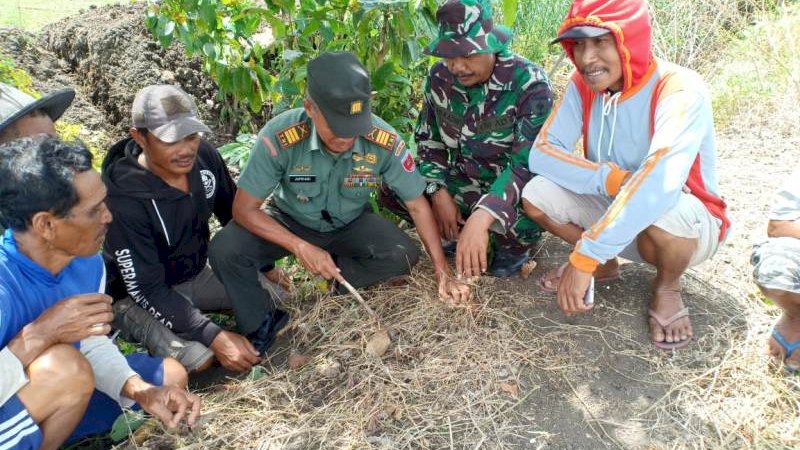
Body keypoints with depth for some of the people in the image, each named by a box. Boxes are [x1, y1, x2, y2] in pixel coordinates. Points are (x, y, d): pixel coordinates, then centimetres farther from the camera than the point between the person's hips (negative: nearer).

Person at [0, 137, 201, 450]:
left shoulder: (87, 262, -12)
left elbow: (93, 345, -2)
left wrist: (141, 391, -17)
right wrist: (40, 335, -37)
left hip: (58, 397, 7)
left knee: (171, 375, 9)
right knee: (65, 366, -34)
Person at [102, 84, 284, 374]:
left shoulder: (203, 156, -15)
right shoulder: (125, 197, -32)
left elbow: (236, 214, 4)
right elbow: (146, 289, -28)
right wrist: (216, 337, -34)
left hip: (197, 273, 6)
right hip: (138, 295, -6)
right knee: (200, 358, -26)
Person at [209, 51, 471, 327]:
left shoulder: (385, 142, -27)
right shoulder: (279, 138, -32)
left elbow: (417, 205, -14)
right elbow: (244, 208, -23)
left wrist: (443, 272, -13)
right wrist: (300, 247, -33)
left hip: (350, 224, 2)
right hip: (290, 222, -1)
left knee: (403, 255, -24)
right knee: (225, 251, -26)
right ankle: (261, 328, -2)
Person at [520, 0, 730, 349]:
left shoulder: (679, 89, -29)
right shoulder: (583, 85, -10)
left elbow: (659, 183, -44)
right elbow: (542, 153, -16)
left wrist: (584, 256, -46)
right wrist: (610, 179, -32)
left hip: (691, 224, -5)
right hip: (615, 213, 5)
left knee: (663, 211, -39)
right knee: (537, 195, -15)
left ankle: (667, 288, -3)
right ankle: (605, 266, 12)